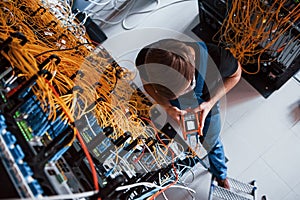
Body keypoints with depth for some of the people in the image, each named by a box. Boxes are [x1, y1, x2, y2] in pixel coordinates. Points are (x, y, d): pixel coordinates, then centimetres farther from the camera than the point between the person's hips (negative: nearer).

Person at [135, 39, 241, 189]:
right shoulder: (146, 59, -38)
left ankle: (220, 175, 60)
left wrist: (210, 103, -28)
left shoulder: (216, 58, -42)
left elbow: (235, 74, -16)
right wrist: (166, 107, -29)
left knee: (211, 143, 26)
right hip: (174, 109, 1)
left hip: (205, 106, 0)